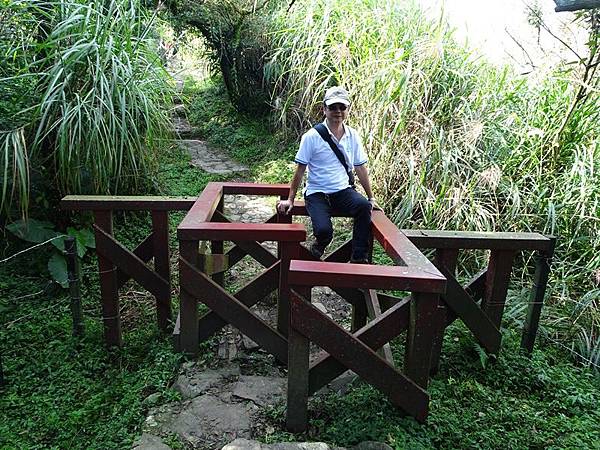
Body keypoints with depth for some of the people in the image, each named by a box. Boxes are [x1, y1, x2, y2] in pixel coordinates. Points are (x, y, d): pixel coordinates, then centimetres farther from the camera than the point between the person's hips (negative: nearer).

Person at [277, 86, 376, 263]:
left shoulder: (353, 136, 5)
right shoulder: (312, 136, -8)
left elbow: (361, 168, 13)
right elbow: (300, 169, -3)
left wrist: (371, 197, 15)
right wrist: (290, 200, -1)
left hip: (343, 190, 4)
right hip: (317, 193, -3)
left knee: (364, 206, -29)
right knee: (324, 230, -28)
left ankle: (359, 259, -15)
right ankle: (318, 248, 12)